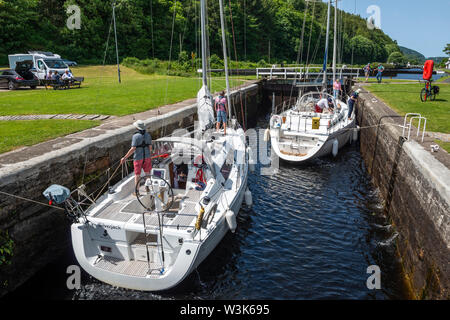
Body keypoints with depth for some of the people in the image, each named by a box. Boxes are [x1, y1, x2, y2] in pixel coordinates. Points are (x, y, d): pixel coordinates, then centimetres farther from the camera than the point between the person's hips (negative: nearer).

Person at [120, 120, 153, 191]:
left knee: (137, 175, 7)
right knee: (148, 173, 18)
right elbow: (150, 147, 0)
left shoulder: (135, 136, -17)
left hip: (138, 157, -4)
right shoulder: (148, 135, -2)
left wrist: (125, 158, -16)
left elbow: (133, 149, -21)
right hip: (147, 156, 4)